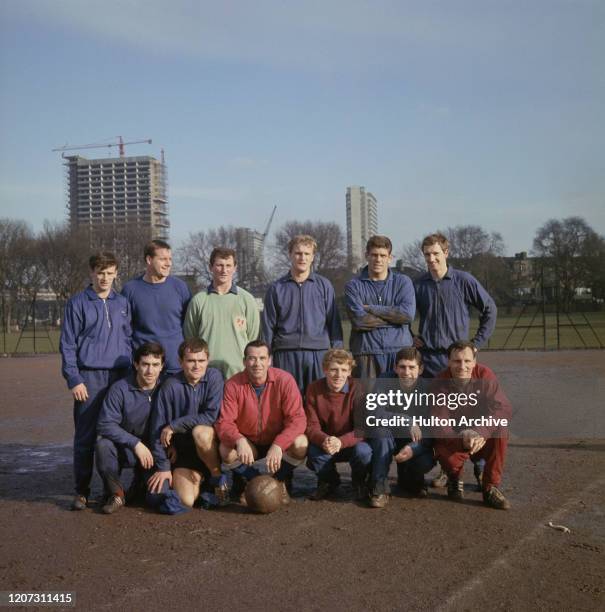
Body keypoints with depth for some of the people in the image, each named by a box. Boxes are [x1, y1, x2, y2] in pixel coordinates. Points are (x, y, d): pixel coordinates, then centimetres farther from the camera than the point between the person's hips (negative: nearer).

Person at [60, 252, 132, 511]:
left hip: (119, 376, 3)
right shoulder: (78, 303, 2)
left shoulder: (122, 303, 13)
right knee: (85, 436, -1)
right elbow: (67, 345, 0)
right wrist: (74, 379, -8)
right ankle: (82, 491, 8)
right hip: (89, 377, -3)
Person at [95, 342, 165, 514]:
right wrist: (135, 443, -28)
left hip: (152, 451, 2)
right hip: (123, 448, -2)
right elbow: (105, 424, -21)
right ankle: (116, 493, -10)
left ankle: (139, 487, 22)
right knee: (103, 445, -34)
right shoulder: (120, 389, -17)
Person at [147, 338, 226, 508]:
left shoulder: (214, 376, -10)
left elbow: (211, 416, -18)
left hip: (210, 444, -1)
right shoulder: (171, 386, -10)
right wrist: (162, 467, -9)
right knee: (186, 500, -18)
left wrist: (174, 426, -17)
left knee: (200, 431, -35)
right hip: (182, 450, 1)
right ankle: (198, 478, 18)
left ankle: (218, 477, -8)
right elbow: (158, 428, -7)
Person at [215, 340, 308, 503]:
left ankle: (279, 481, 1)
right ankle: (251, 479, 2)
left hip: (278, 443, 0)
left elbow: (297, 418, -22)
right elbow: (224, 422, -17)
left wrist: (278, 445, -38)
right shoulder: (233, 385, -15)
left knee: (300, 444, -29)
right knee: (226, 450, -29)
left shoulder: (284, 380, -18)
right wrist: (239, 440, -40)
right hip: (247, 445, 0)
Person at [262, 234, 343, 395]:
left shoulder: (324, 285, 10)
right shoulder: (276, 288, 10)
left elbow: (334, 322, 9)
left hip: (319, 353, 0)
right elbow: (268, 326, 11)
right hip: (285, 355, 0)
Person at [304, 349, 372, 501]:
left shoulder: (357, 390, -17)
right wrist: (324, 440, -36)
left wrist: (341, 442, -39)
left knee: (363, 452, -33)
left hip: (351, 443, -1)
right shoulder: (314, 389, -11)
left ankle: (359, 482, 4)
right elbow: (311, 426, -12)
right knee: (313, 453, -31)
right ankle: (328, 481, 5)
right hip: (324, 444, 1)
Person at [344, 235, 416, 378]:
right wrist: (394, 317, -5)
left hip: (399, 350, 1)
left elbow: (408, 314, -7)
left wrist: (371, 308, -6)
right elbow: (359, 320, -9)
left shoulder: (403, 282, 9)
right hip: (366, 352, -1)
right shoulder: (354, 285, 5)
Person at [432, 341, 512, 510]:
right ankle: (454, 479, 6)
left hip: (483, 439, 1)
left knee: (500, 428, -30)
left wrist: (480, 432, -42)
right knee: (446, 456, -34)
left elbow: (504, 408, -25)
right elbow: (439, 426, -21)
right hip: (454, 439, -1)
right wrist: (463, 439, -42)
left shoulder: (484, 375, -16)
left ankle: (491, 488, -16)